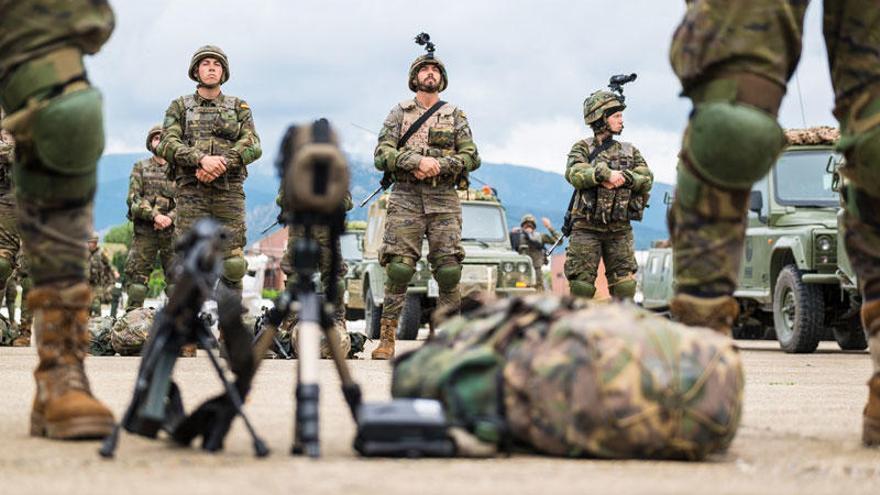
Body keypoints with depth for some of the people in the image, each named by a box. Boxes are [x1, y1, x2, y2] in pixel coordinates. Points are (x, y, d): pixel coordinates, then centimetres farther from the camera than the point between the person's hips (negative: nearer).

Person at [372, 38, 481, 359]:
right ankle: (386, 338, -8)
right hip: (405, 198, -1)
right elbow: (382, 155, 2)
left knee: (449, 270, -6)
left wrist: (438, 166, -10)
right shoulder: (399, 113, 13)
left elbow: (471, 158, 7)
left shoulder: (455, 116, 15)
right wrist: (417, 161, -13)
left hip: (443, 200, 1)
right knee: (398, 269, -10)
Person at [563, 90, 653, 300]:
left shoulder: (630, 151, 14)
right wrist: (605, 174, -25)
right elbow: (574, 174, -14)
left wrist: (623, 178, -15)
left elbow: (647, 179, 1)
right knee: (582, 284, -3)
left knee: (625, 286, 0)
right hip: (587, 228, -3)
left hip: (620, 230, 3)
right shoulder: (583, 148, 4)